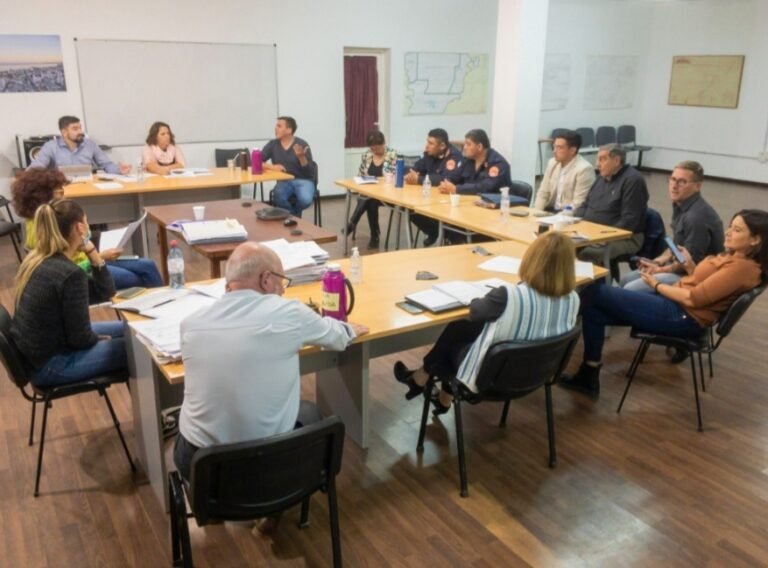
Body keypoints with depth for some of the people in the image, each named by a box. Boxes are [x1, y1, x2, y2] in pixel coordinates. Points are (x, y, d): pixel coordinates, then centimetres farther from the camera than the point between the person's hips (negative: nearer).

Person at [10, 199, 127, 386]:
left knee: (128, 330, 18)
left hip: (33, 351, 9)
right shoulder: (71, 273, -27)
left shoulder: (36, 258, 1)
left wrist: (93, 255, -5)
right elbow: (80, 338, -20)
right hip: (50, 364, -9)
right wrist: (100, 339, 0)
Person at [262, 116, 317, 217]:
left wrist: (301, 157, -26)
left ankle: (294, 214, 6)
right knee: (278, 198, -34)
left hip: (303, 180, -1)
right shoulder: (273, 144, 4)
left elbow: (309, 172, -8)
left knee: (305, 200, -33)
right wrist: (271, 166, -17)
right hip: (284, 181, 1)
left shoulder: (302, 144, -4)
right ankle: (293, 216, -1)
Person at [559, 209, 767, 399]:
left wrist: (656, 285, -6)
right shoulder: (734, 256, 12)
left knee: (594, 293, -12)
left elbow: (693, 298, -19)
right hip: (676, 306, 10)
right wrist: (690, 265, 5)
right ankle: (588, 375, 1)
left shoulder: (743, 267, -17)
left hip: (681, 318, -10)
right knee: (595, 311, 1)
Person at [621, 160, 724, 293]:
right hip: (678, 268, 10)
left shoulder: (697, 216, -26)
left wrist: (661, 270, -10)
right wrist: (659, 261, 6)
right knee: (626, 280, 14)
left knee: (630, 289, -20)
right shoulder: (680, 206, 7)